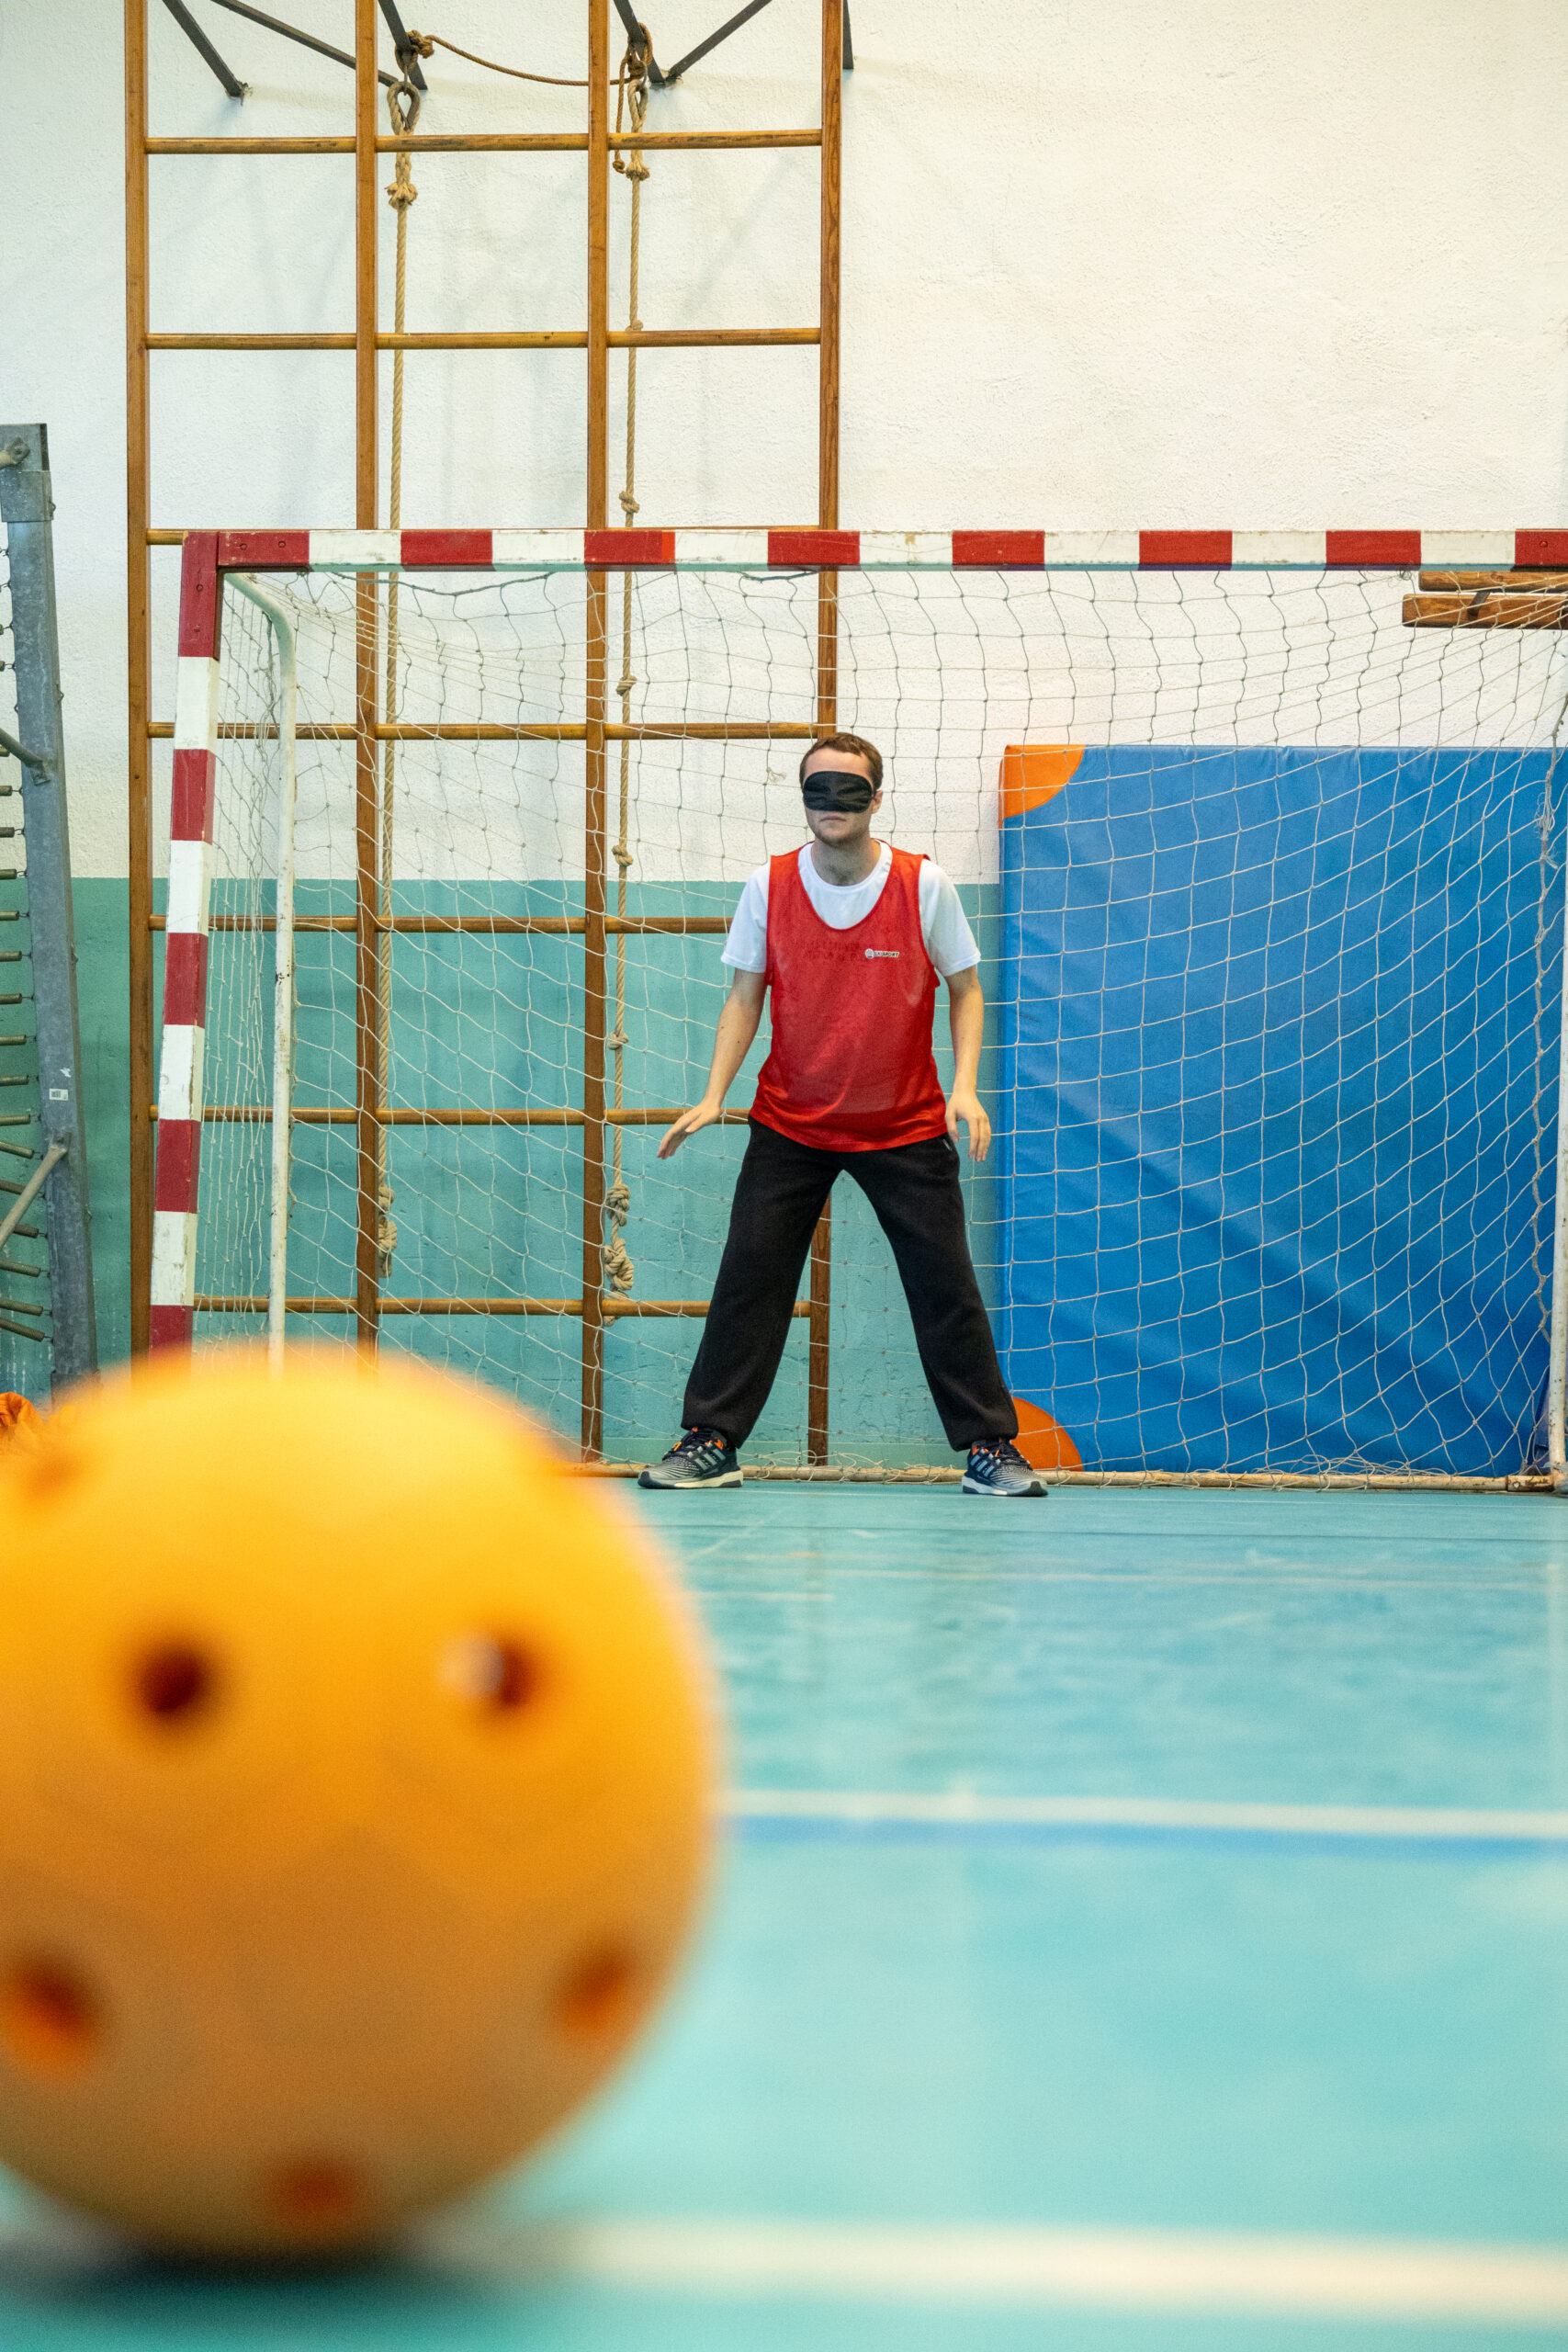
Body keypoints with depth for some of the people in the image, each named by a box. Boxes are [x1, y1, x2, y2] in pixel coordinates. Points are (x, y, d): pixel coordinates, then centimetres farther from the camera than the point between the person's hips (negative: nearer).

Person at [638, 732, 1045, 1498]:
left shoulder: (923, 884, -7)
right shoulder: (768, 886, -4)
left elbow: (964, 988, 1)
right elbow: (744, 997, 2)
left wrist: (965, 1086, -12)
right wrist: (713, 1095, -9)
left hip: (907, 1126, -1)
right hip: (790, 1124, 1)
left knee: (946, 1286, -2)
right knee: (748, 1277, -5)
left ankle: (989, 1449, 8)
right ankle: (711, 1443, 4)